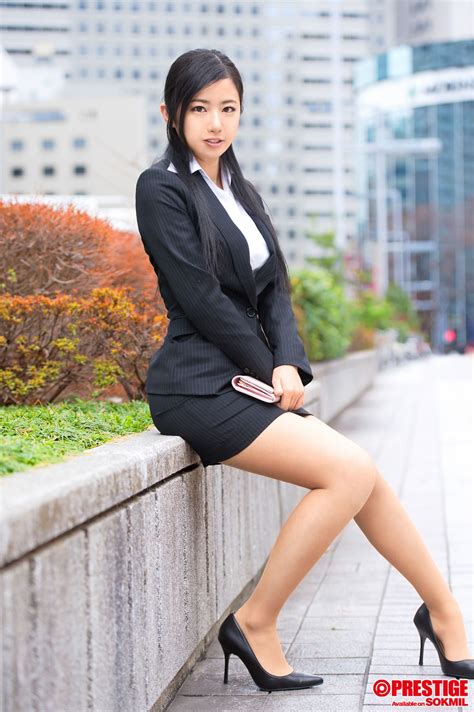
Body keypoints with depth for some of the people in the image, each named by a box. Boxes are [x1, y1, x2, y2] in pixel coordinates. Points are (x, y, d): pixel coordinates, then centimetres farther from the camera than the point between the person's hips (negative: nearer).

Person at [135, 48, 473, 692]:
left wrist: (288, 364, -5)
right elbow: (199, 298, -12)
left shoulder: (239, 192, 19)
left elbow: (274, 288, 12)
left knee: (362, 477, -3)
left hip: (249, 380, 7)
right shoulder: (163, 188, -5)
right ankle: (255, 623, -10)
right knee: (352, 472, -20)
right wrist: (268, 369, -6)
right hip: (199, 387, -7)